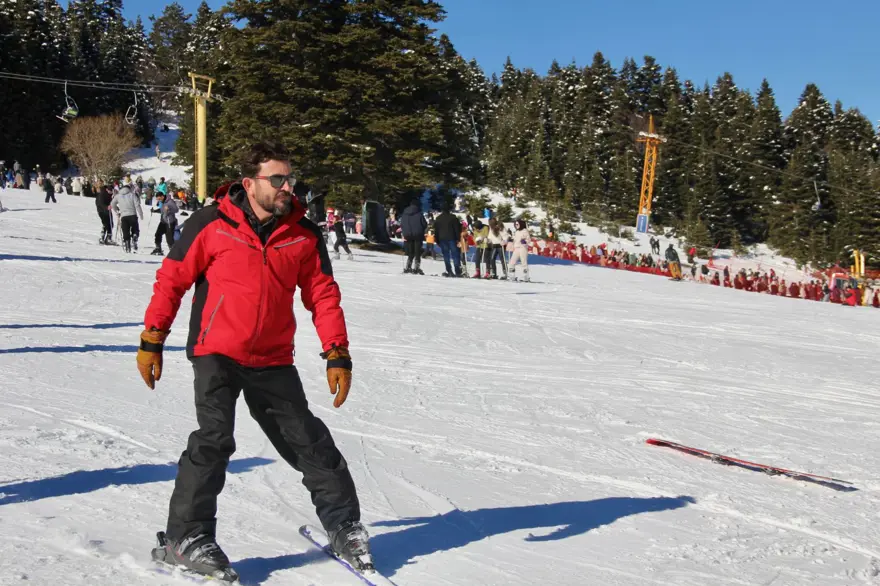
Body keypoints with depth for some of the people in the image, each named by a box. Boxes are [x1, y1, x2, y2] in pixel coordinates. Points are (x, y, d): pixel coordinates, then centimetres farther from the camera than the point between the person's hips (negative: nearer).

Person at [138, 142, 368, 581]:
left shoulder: (304, 234, 0)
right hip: (216, 352, -3)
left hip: (273, 361, 3)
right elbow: (171, 280, -2)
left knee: (308, 441, 7)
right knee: (214, 438, -17)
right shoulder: (212, 224, -8)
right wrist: (151, 340, -4)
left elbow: (323, 296, 5)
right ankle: (183, 538, -2)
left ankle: (344, 524, 24)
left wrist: (337, 355, -1)